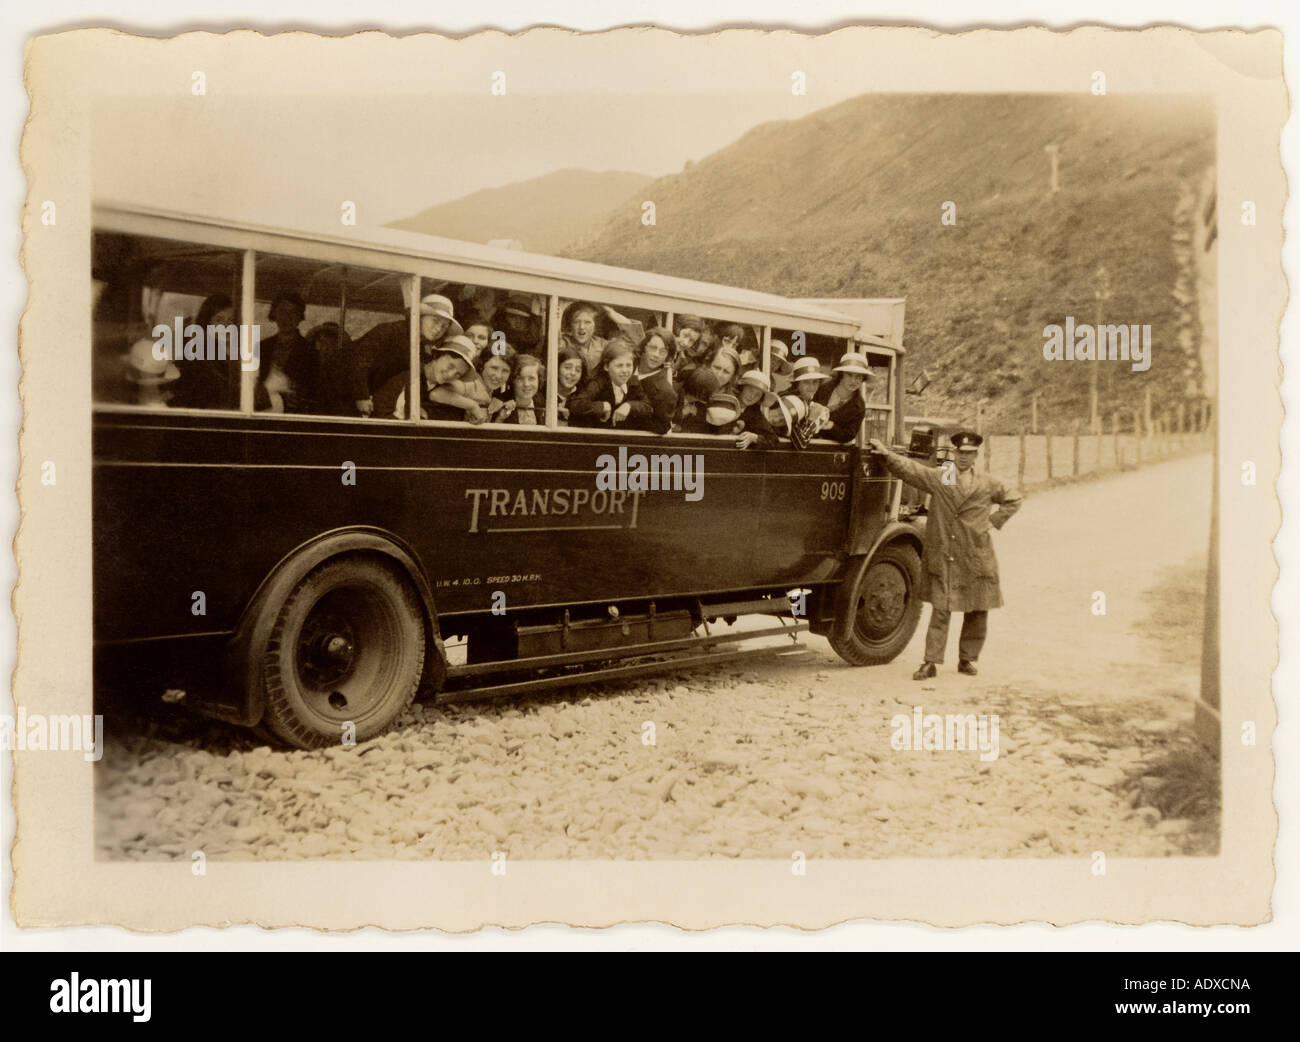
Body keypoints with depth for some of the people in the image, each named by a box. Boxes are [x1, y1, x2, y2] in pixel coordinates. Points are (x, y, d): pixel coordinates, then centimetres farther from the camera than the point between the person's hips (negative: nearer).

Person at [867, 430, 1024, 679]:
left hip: (975, 560, 2)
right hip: (942, 559, -2)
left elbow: (1014, 500, 22)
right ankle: (931, 663, 2)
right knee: (940, 611, -2)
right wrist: (886, 454, -18)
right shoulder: (937, 477, 5)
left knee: (976, 613, 7)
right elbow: (908, 469, -3)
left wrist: (994, 520, 9)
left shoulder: (988, 484, 9)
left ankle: (967, 660, 22)